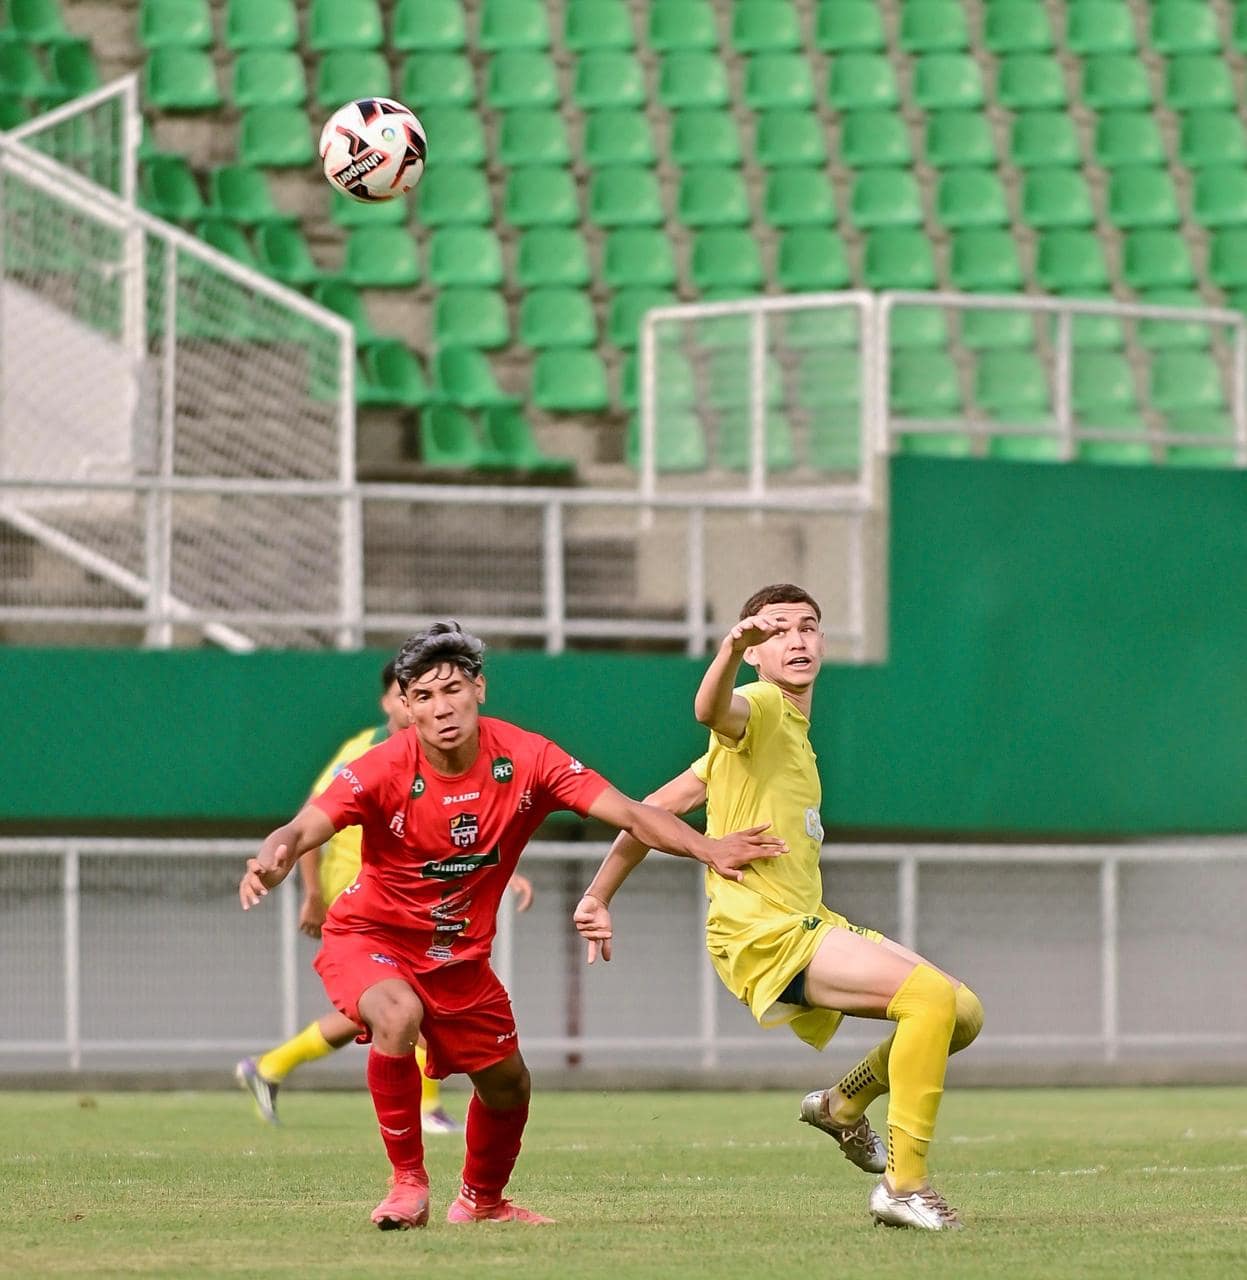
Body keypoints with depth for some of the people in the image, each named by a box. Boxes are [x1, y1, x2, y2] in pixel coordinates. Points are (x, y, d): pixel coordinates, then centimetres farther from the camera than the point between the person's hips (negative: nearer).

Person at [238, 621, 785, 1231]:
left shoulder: (525, 758, -15)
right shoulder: (386, 769, -24)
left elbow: (629, 814, -19)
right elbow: (304, 829, -35)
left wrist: (707, 849, -34)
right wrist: (272, 860, -59)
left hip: (460, 953, 4)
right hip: (371, 936, -4)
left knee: (508, 1088, 12)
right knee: (398, 1016, -35)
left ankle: (481, 1200, 43)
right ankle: (408, 1182, -17)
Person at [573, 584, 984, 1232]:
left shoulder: (792, 732, 20)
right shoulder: (759, 708, -6)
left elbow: (660, 807, 21)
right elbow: (711, 710, -35)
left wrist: (598, 897, 17)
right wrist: (729, 654, -56)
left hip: (808, 923, 9)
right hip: (763, 935, -9)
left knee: (963, 1013, 5)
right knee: (933, 996, -25)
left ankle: (843, 1104, 23)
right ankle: (903, 1185, -21)